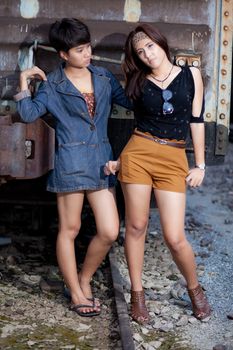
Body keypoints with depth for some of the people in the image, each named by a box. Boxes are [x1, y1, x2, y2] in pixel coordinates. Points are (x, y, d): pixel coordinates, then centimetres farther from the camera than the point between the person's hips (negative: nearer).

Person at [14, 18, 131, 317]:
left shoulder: (103, 77, 11)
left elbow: (130, 100, 17)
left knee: (109, 231, -1)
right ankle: (76, 293, 20)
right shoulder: (52, 85, 0)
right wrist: (24, 83, -11)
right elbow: (29, 114, -5)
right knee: (69, 230, 5)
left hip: (101, 160, 4)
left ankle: (84, 278, 24)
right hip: (70, 162, -4)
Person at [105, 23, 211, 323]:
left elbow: (196, 120, 7)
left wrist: (200, 164, 4)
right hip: (138, 154, 1)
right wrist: (120, 161, 7)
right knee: (135, 226, 5)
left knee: (175, 237, -5)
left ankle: (194, 288, 22)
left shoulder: (191, 75, 6)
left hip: (174, 161, -1)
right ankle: (137, 294, 22)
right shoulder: (139, 83, 9)